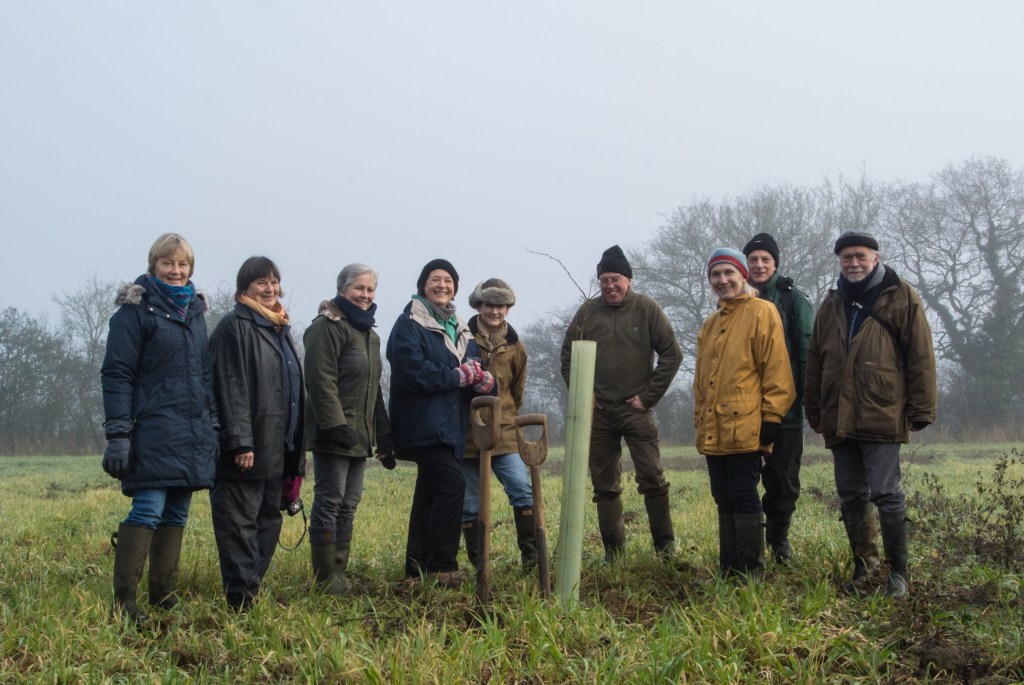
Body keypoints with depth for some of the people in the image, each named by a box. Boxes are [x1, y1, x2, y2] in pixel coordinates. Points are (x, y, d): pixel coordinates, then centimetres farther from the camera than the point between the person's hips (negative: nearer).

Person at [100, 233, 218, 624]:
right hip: (154, 432, -7)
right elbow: (117, 374, -9)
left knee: (176, 515, 8)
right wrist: (118, 434, -15)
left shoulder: (194, 310, 17)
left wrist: (213, 427, 17)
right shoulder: (136, 310, -4)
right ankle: (124, 600, -10)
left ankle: (164, 594, 15)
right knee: (148, 510, -13)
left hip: (192, 434, 7)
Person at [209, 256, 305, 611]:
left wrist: (298, 449, 21)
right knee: (241, 522, -5)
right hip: (247, 450, -9)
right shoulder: (235, 326, -7)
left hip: (277, 451, 9)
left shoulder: (280, 329, 20)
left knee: (269, 520, 10)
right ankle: (241, 600, -4)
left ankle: (251, 590, 16)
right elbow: (231, 389, -15)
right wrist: (240, 442, -22)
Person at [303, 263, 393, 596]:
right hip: (334, 434, -9)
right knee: (330, 502, -7)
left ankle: (340, 574, 15)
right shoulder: (327, 327, -8)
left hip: (359, 435, 9)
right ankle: (327, 578, -3)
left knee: (348, 505, 10)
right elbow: (321, 381, -17)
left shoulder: (370, 334, 20)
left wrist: (384, 436, 20)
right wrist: (337, 426, -23)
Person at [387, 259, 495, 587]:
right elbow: (413, 371, -19)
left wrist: (483, 380, -13)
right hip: (424, 422, -8)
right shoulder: (409, 324, -6)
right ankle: (441, 565, -12)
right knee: (452, 485, -18)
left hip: (450, 425, 8)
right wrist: (459, 376, -14)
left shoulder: (460, 329, 18)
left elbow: (474, 369, 11)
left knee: (429, 493, 11)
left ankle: (418, 566, 17)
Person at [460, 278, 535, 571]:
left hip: (503, 433, 1)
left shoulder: (514, 346, 7)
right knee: (470, 503, 3)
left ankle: (531, 554, -8)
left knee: (522, 489, -15)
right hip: (466, 433, -1)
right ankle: (477, 564, 12)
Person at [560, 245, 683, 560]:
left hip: (635, 409, -3)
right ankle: (613, 551, 14)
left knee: (652, 478, -8)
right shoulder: (588, 312, 5)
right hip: (598, 412, 3)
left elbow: (672, 354, -1)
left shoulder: (646, 309, -2)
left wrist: (650, 395, -5)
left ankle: (665, 546, 1)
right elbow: (567, 356, 13)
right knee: (605, 485, 7)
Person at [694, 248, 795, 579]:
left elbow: (776, 368, -9)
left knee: (743, 497, -7)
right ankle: (728, 570, 17)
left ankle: (751, 572, -1)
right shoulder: (710, 325, 20)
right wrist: (700, 419, 17)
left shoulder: (761, 312, -3)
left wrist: (771, 417, -13)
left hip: (745, 429, -7)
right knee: (724, 499, 11)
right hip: (713, 431, 7)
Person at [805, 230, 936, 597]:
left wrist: (921, 409, -7)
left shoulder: (900, 297, 1)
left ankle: (899, 571, 4)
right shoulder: (832, 304, 16)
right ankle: (863, 564, 22)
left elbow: (921, 357, -3)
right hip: (839, 419, 5)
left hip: (882, 416, -5)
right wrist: (815, 411, 15)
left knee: (886, 494, -6)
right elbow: (815, 361, 19)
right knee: (851, 496, 10)